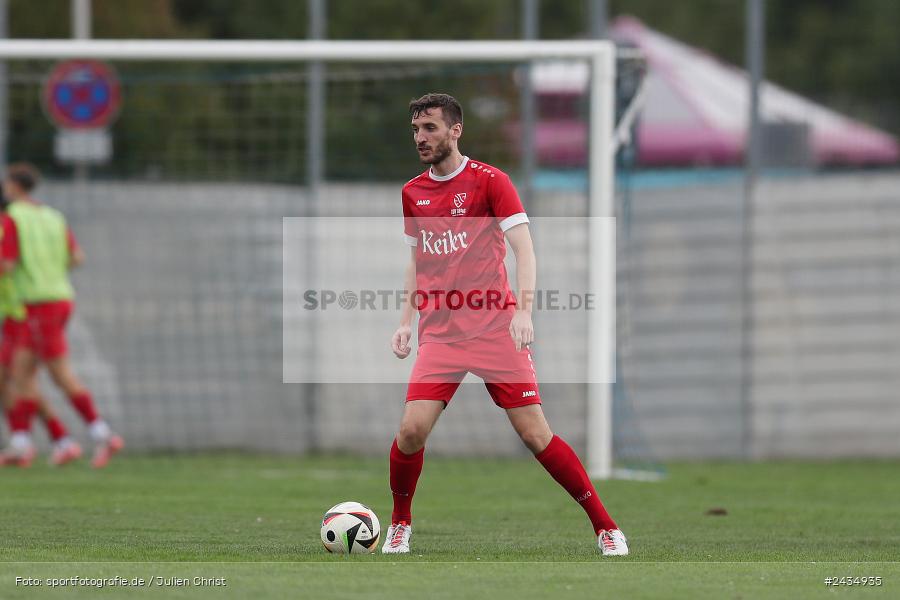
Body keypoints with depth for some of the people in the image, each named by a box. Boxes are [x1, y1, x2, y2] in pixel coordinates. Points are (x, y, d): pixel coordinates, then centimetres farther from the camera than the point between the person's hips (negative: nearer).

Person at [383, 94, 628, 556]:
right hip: (439, 334, 4)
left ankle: (605, 527, 2)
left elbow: (523, 249, -10)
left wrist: (524, 310, -23)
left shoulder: (490, 180, -4)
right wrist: (406, 321, 13)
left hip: (494, 327, -4)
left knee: (535, 434, -7)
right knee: (411, 430, -12)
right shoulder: (412, 193, 11)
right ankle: (400, 526, 11)